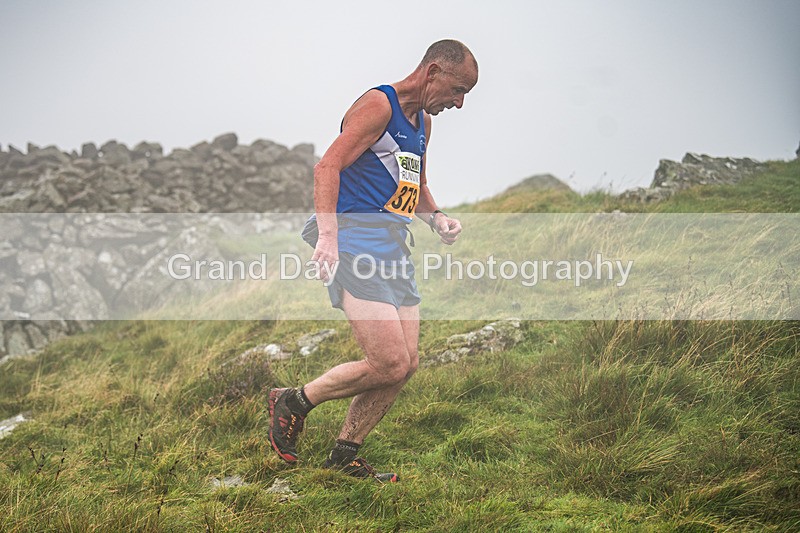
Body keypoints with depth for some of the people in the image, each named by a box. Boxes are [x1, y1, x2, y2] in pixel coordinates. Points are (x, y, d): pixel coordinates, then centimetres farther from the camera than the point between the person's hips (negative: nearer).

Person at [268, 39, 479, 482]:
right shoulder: (378, 105, -9)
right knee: (390, 364, -16)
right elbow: (327, 166, -18)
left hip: (394, 248, 9)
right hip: (356, 244, -9)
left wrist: (436, 218, 11)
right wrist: (328, 234, -30)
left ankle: (344, 455, 17)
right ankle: (293, 402, 4)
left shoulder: (422, 121, 20)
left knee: (406, 364, 4)